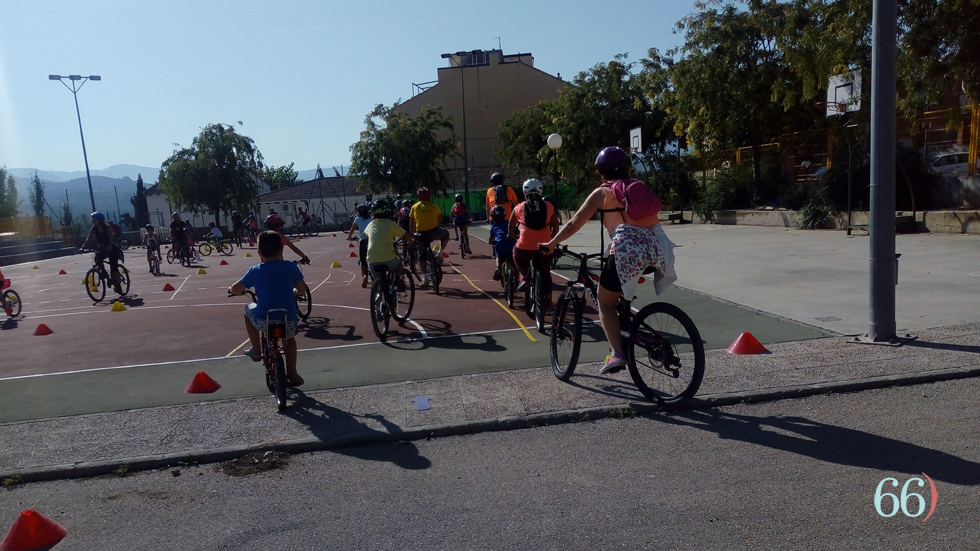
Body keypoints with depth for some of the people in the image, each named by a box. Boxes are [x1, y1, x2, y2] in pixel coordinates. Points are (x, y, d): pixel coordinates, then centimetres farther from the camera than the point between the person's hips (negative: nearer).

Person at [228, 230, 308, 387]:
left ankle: (256, 350, 30)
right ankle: (292, 374, 29)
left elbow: (235, 289, 2)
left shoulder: (255, 271, -3)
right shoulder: (290, 267, -1)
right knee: (289, 338, 34)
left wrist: (233, 290, 26)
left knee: (248, 309, 31)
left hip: (263, 320, -1)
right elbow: (302, 289, 8)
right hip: (288, 320, 1)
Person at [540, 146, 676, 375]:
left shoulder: (602, 192, 9)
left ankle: (617, 353, -5)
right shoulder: (640, 187, 23)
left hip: (627, 251, -5)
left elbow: (573, 224, 8)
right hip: (656, 250, 6)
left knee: (606, 303, 10)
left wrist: (551, 244, 20)